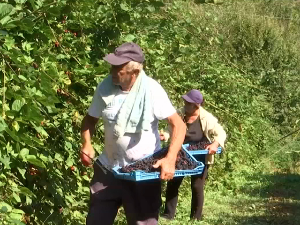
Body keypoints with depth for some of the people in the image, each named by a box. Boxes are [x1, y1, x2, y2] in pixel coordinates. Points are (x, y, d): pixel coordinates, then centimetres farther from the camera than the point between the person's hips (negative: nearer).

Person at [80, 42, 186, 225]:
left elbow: (179, 125, -19)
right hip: (109, 167, 4)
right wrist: (87, 144, -12)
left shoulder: (152, 90, -21)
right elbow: (91, 119, 6)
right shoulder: (105, 87, -9)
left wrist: (170, 159, -31)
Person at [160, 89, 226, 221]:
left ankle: (195, 218, 16)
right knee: (172, 184, 5)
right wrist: (165, 136, -18)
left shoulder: (207, 119, -18)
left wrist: (215, 144, -35)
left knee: (197, 187, 2)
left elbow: (221, 133, -16)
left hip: (200, 158, -4)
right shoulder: (180, 115, -8)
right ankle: (168, 215, 16)